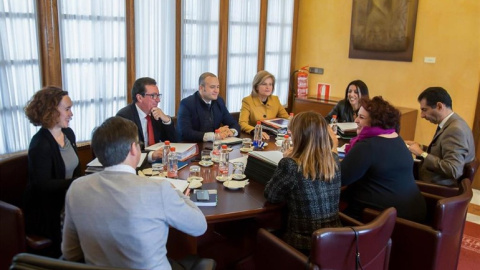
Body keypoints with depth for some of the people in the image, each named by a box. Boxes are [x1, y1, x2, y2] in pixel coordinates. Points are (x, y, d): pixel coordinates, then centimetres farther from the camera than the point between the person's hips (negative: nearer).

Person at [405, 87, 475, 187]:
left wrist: (422, 153, -21)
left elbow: (453, 170, -29)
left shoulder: (455, 129, -23)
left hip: (438, 188, -9)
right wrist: (420, 148, 1)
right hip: (435, 182, 9)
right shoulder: (451, 123, 7)